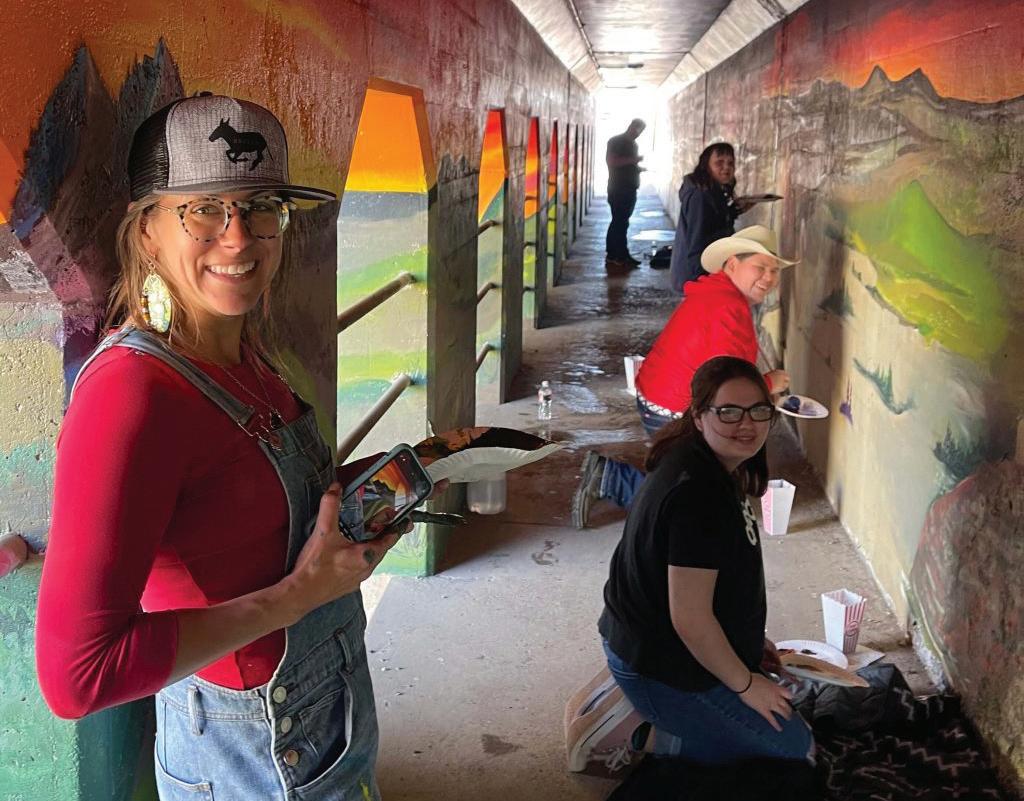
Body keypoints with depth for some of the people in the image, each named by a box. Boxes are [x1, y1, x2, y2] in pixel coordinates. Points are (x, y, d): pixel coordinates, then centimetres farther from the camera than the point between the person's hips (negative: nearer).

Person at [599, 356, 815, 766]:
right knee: (794, 747, 2)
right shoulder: (697, 494, -29)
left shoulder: (709, 470, 2)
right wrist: (745, 683, -14)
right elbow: (690, 617, -28)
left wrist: (751, 640, 15)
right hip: (664, 671, -10)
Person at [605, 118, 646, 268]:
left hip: (629, 189, 9)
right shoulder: (616, 141, -7)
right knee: (620, 222, -9)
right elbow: (610, 161, -20)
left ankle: (613, 255, 14)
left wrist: (637, 167, 11)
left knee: (619, 222, 10)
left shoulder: (633, 144, 20)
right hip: (618, 189, -9)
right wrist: (632, 160, -19)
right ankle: (621, 256, -7)